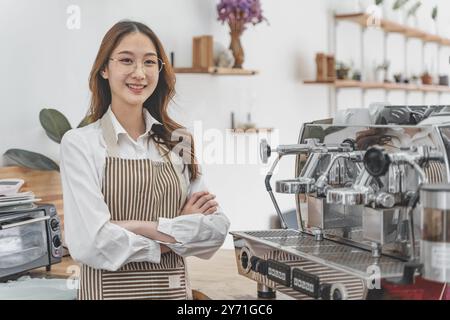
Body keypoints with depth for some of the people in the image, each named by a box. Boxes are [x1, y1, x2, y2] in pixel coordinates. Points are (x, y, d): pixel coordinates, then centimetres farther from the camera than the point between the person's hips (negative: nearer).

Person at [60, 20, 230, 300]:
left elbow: (218, 228, -5)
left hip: (175, 288, 4)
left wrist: (146, 227, -16)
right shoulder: (80, 143, -9)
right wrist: (173, 240, -9)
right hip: (109, 289, -3)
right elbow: (91, 243, -19)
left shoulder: (179, 142, 2)